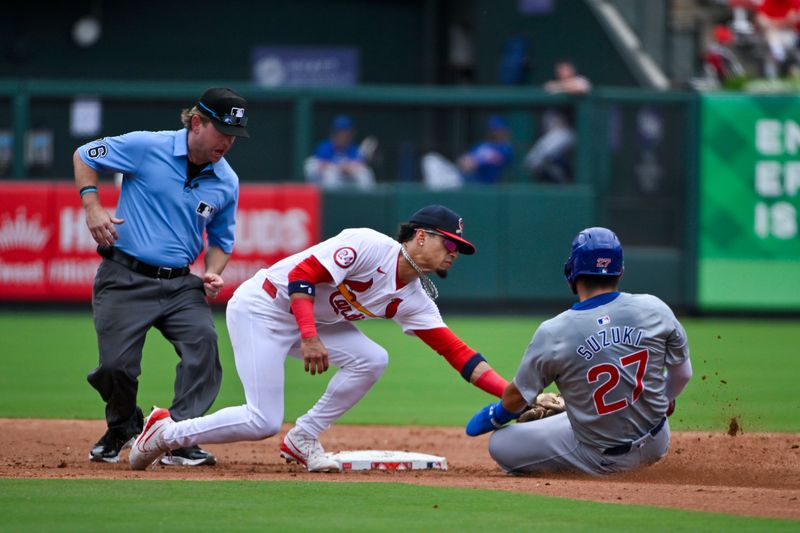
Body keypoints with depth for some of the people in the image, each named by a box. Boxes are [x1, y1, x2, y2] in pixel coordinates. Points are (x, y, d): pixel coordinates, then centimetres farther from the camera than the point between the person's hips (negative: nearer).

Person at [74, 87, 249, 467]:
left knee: (203, 342, -22)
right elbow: (84, 156, 5)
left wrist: (213, 274, -2)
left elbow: (220, 239, 19)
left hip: (180, 285, 3)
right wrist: (92, 206, -9)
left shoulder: (227, 182, 4)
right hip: (125, 278, -3)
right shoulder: (146, 148, -8)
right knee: (117, 365, -9)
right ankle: (122, 427, 25)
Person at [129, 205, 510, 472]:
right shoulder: (370, 246, -21)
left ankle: (302, 440, 0)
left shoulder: (414, 300, 1)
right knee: (263, 422, -16)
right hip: (261, 308, -8)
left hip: (313, 322, 8)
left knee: (371, 359, -13)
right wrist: (309, 338, -37)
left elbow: (457, 353, -3)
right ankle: (166, 432, 4)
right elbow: (302, 274, -26)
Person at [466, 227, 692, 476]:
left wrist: (497, 415, 21)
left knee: (499, 444, 7)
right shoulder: (653, 309, -11)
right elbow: (682, 372, 4)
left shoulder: (552, 334, -18)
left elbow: (517, 398, -3)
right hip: (655, 446, 4)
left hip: (601, 460, -4)